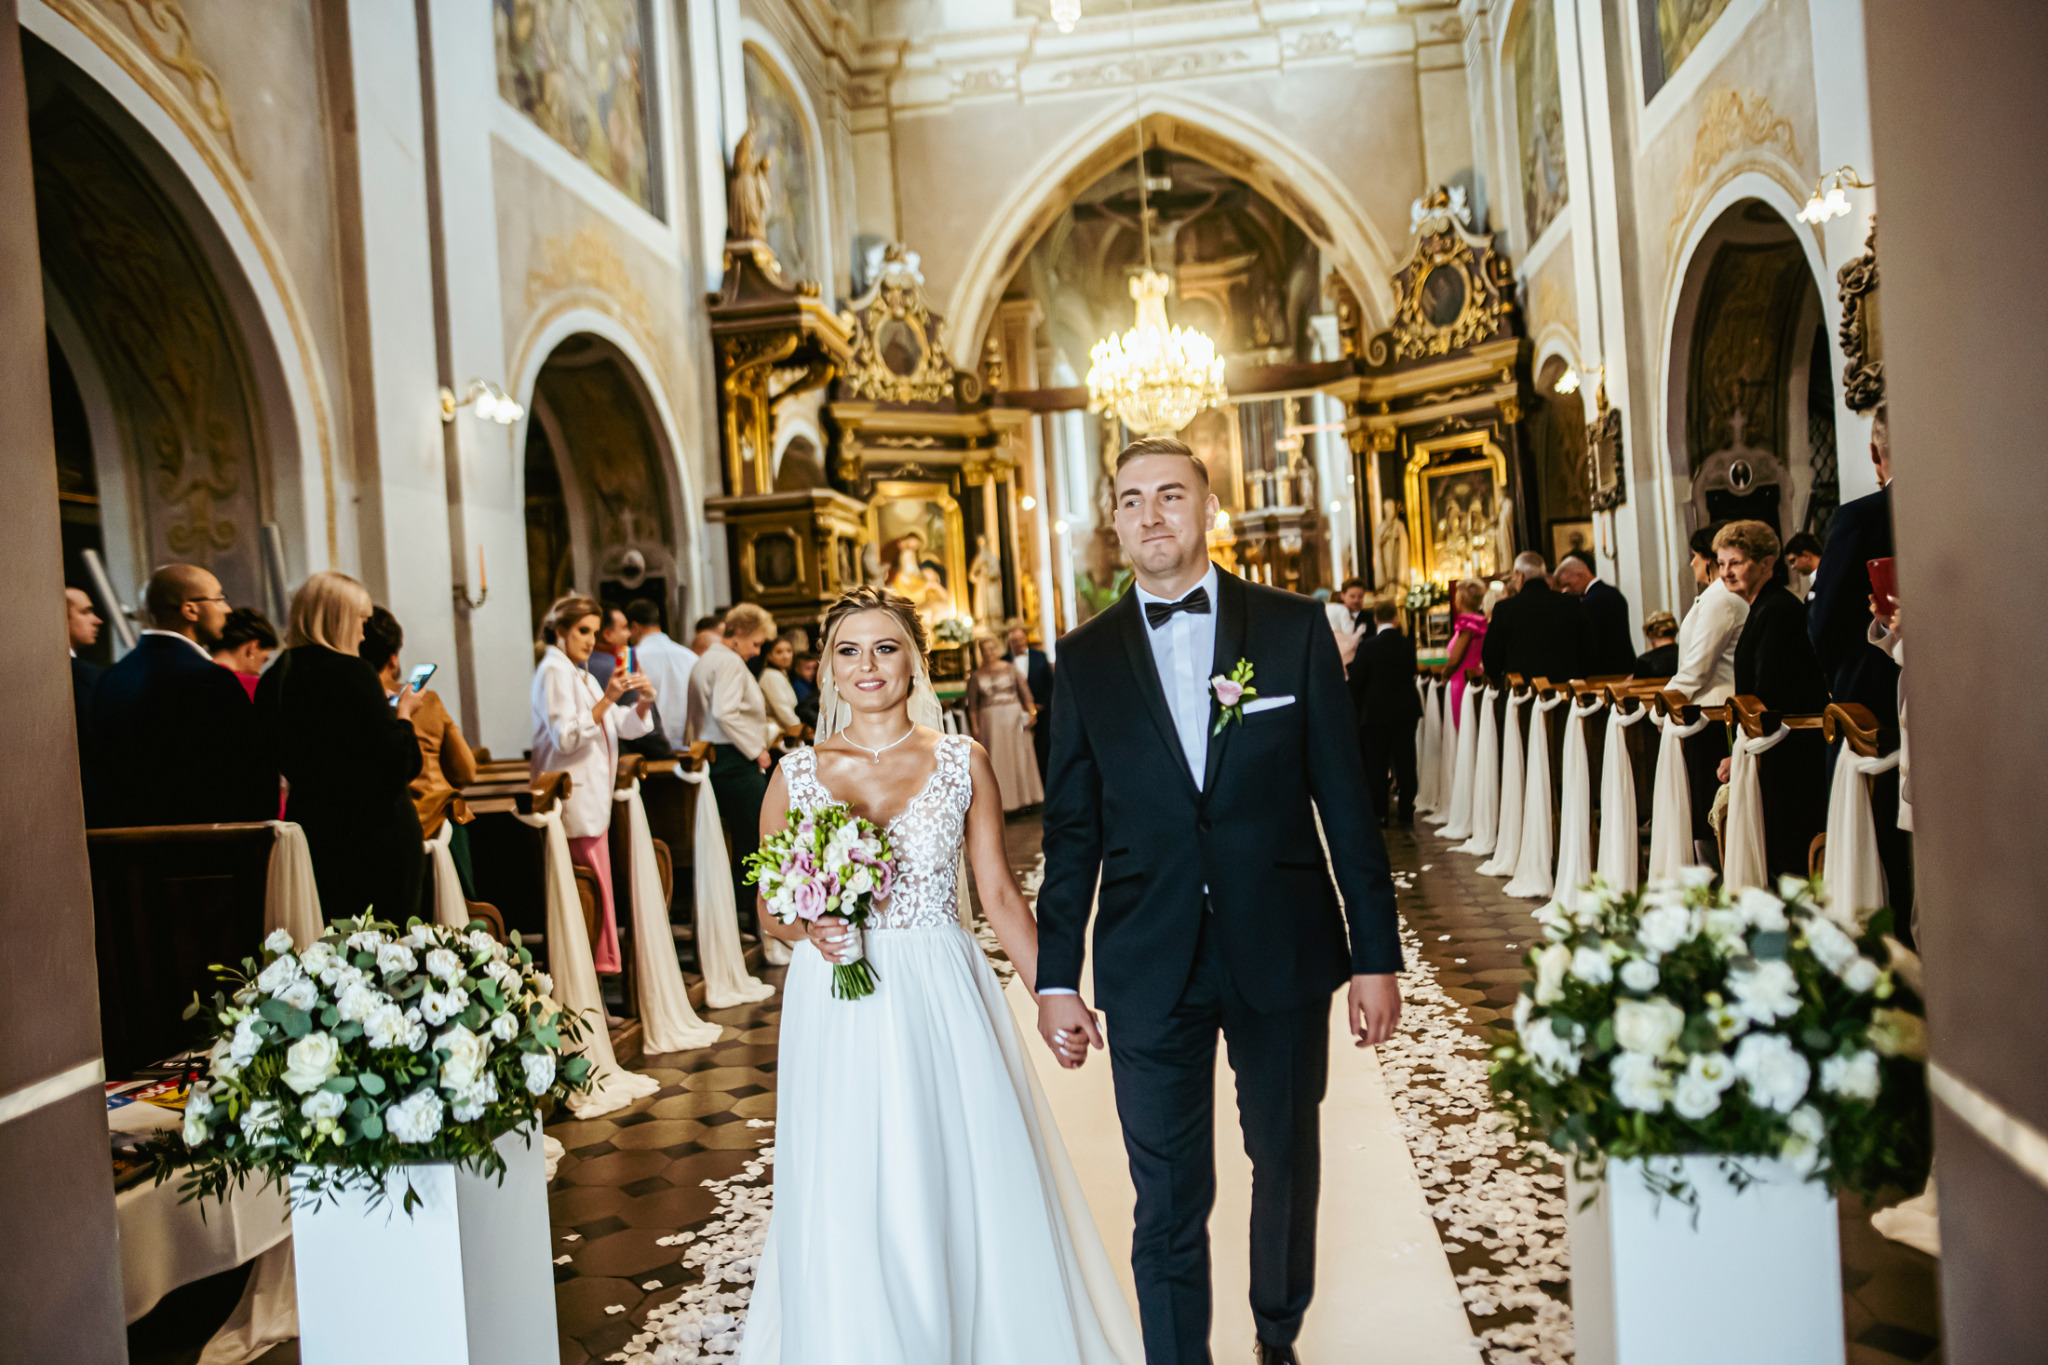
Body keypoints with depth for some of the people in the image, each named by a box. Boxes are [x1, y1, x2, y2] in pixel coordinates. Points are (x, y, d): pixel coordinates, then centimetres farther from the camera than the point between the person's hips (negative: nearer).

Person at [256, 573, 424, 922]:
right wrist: (403, 713, 2)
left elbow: (283, 763, 17)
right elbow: (398, 762, -17)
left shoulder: (273, 680, 6)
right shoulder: (352, 671, -16)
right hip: (374, 831, -7)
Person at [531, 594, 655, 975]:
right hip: (576, 799, -9)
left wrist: (643, 702, 1)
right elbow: (565, 737, -18)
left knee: (595, 891, 6)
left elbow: (625, 727, 20)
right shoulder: (554, 671, -6)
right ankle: (602, 962, -5)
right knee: (594, 885, -9)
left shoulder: (581, 674, 22)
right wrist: (606, 700, -23)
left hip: (592, 798, 9)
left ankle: (601, 963, 8)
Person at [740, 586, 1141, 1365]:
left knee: (964, 1190, 5)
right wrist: (808, 928, -14)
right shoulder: (797, 775, 1)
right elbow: (767, 910, 8)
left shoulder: (964, 763, 1)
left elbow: (1000, 897, 4)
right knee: (849, 1208, 3)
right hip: (836, 1012, 0)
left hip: (940, 1003, 0)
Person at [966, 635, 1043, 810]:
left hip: (1014, 718, 1)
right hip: (990, 721, -1)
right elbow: (972, 705, 4)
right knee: (994, 760, -2)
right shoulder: (976, 676, 3)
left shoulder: (1010, 668, 5)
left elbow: (1024, 692, 3)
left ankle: (1023, 797, 14)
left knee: (1018, 758, 5)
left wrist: (1032, 711, -8)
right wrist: (975, 728, -2)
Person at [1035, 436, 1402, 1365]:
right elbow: (1071, 831, 4)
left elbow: (1346, 800, -1)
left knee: (1288, 1168, 19)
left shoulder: (1294, 628, 0)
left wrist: (1376, 954, -2)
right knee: (1169, 1204, 7)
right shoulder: (1085, 657, 3)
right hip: (1149, 968, 0)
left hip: (1283, 950, 1)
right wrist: (1055, 978, 3)